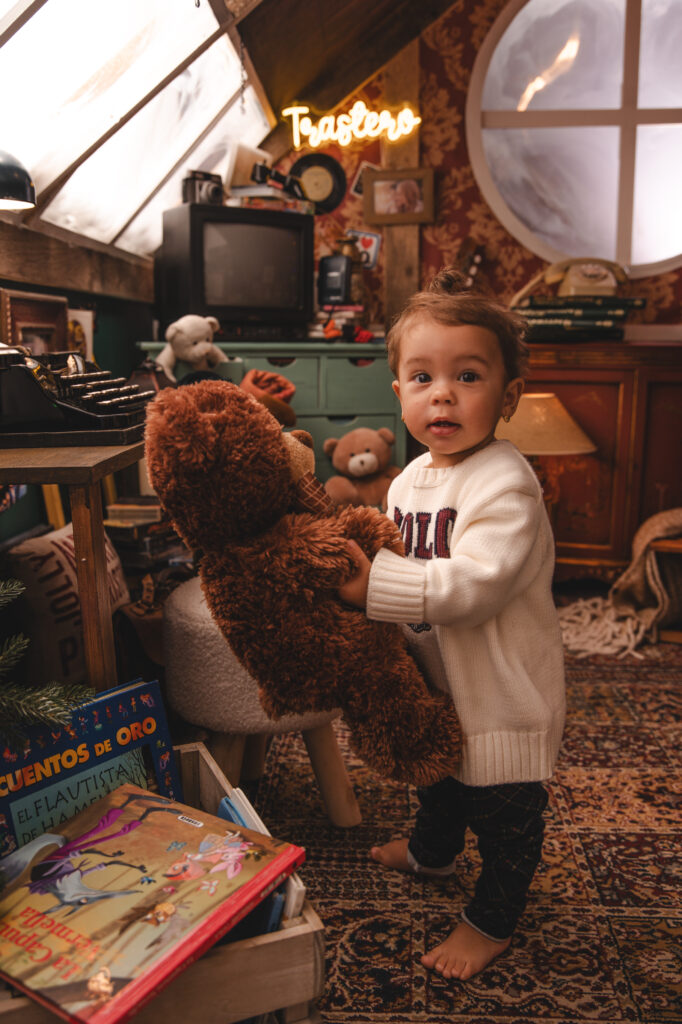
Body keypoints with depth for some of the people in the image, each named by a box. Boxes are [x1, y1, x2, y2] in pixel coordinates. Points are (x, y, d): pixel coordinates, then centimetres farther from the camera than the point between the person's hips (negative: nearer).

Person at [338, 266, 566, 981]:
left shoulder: (505, 484, -27)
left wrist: (376, 586, -40)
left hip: (503, 694, -8)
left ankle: (491, 922, 37)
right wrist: (347, 562, -7)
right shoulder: (410, 479, 0)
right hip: (434, 680, 8)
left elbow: (476, 582, -37)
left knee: (504, 813, 14)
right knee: (438, 777, 32)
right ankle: (432, 851, 60)